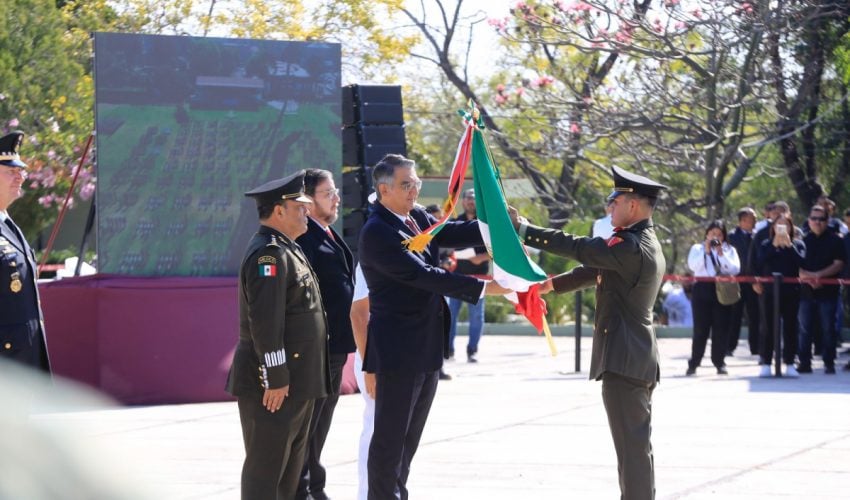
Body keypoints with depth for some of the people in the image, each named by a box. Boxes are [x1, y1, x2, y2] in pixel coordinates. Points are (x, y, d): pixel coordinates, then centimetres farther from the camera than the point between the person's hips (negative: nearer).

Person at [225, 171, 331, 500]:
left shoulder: (287, 250, 16)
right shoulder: (268, 254, -17)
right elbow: (265, 322, -23)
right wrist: (275, 379, -23)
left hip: (296, 381, 10)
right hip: (274, 384, -10)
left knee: (290, 467, 17)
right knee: (265, 466, -5)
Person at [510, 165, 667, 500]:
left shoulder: (632, 247, -19)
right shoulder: (644, 244, 14)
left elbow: (576, 247, -20)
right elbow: (596, 270, 19)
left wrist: (522, 228, -13)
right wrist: (552, 285, 11)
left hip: (624, 361, -11)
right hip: (636, 359, 11)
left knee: (632, 446, -8)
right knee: (636, 444, 17)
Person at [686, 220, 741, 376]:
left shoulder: (729, 250, 14)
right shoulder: (697, 248, 11)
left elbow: (735, 269, 0)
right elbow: (692, 266, -5)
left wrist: (721, 254, -7)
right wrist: (706, 251, -10)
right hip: (703, 288, -1)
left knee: (721, 327, -1)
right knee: (701, 327, -4)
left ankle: (720, 363, 6)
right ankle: (694, 363, 1)